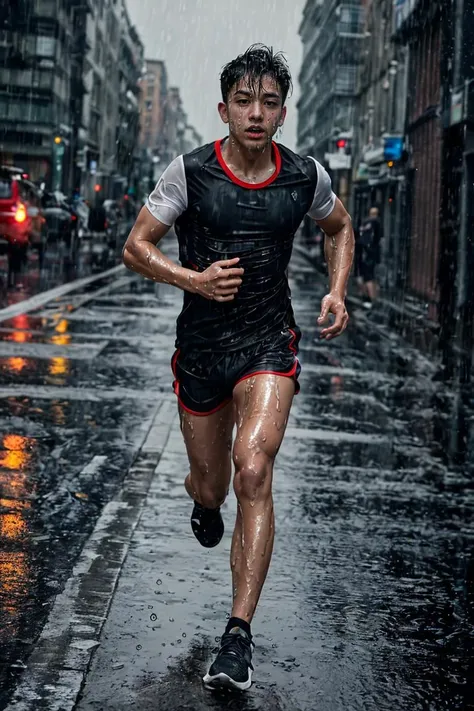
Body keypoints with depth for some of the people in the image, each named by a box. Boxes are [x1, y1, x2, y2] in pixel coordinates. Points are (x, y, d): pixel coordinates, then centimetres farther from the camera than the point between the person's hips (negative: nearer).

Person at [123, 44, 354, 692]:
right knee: (211, 486, 11)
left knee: (253, 470, -21)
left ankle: (239, 636, -16)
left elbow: (340, 228, 18)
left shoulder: (306, 176, -2)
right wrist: (192, 279, -20)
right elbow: (135, 247, -3)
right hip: (201, 346, 1)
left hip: (270, 344, 0)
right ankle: (201, 502, 54)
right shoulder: (190, 172, -8)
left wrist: (337, 293, 3)